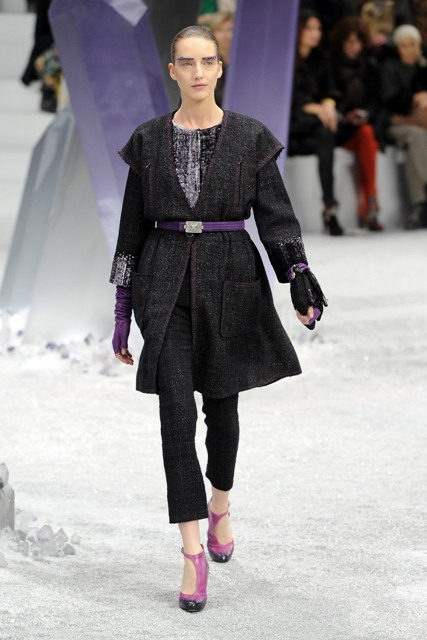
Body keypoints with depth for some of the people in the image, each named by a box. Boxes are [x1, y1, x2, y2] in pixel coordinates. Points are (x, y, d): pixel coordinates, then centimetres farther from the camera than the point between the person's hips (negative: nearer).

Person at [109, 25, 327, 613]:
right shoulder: (149, 140, 4)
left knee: (222, 405, 13)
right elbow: (132, 227, 8)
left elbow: (276, 217, -1)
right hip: (165, 282, 0)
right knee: (177, 412, -11)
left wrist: (301, 281, -17)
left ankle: (220, 504, 41)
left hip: (230, 280, 0)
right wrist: (122, 310, 7)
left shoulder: (251, 137, 1)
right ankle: (193, 551, -11)